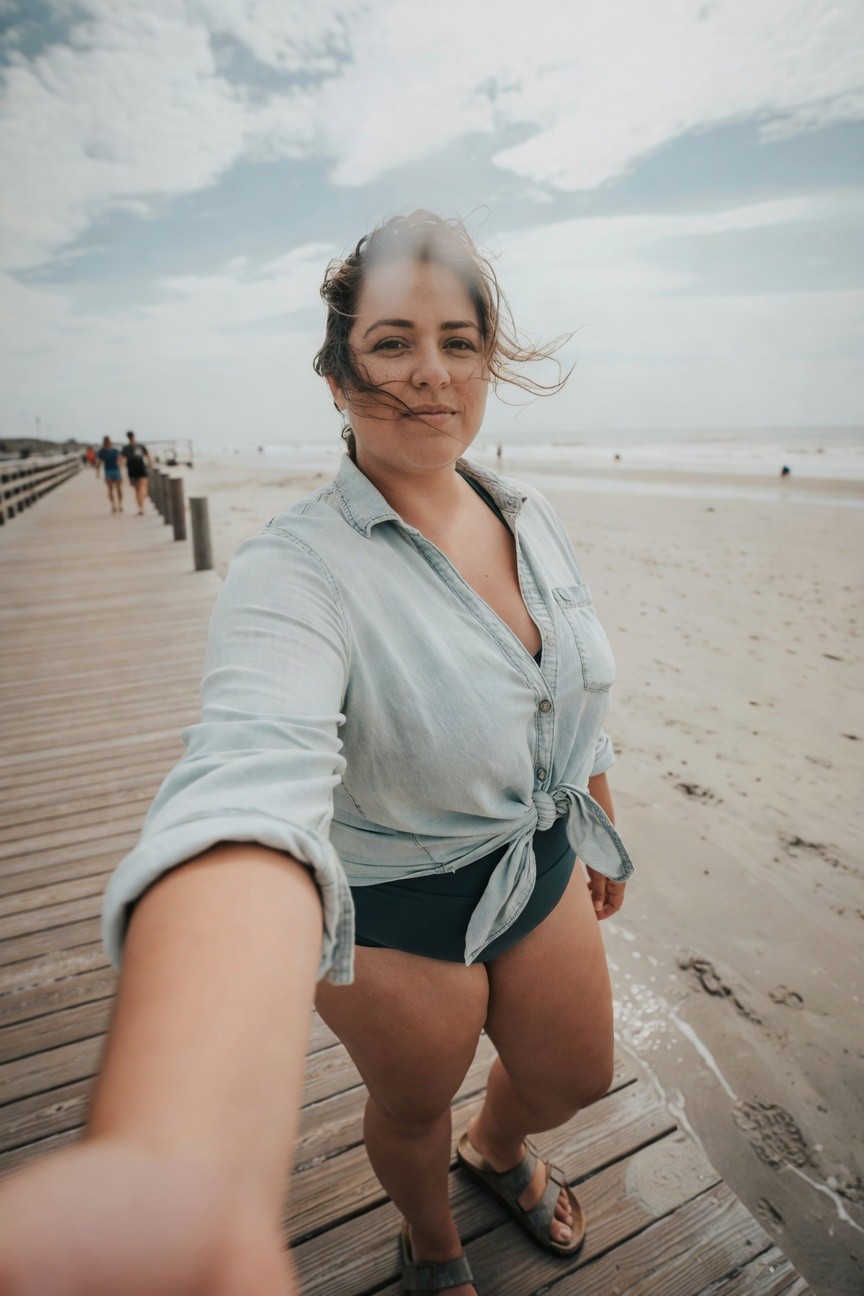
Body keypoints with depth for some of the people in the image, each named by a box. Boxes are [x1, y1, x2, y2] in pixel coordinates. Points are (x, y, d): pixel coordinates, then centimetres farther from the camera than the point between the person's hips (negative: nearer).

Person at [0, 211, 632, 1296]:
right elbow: (250, 789, -49)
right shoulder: (294, 569, -29)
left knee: (575, 1075, 27)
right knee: (414, 1107, 23)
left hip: (543, 870, 6)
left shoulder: (534, 518, -5)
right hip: (398, 914, -5)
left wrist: (601, 834, 16)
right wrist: (175, 1173, -66)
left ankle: (498, 1150, 67)